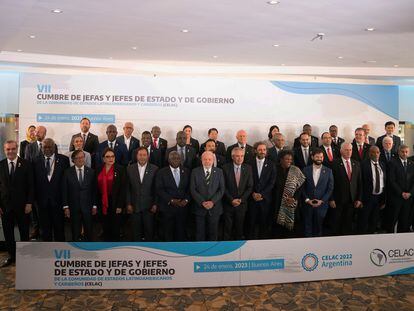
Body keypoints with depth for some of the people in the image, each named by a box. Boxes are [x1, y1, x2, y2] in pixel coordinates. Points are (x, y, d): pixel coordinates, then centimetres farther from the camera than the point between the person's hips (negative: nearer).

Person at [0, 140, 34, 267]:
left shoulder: (26, 164, -5)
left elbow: (31, 185, -5)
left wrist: (29, 203, -10)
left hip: (22, 205, -2)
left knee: (24, 232, 10)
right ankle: (11, 256, 28)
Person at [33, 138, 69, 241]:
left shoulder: (63, 159, -2)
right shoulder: (37, 161, 5)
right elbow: (35, 181, 4)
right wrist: (36, 198, -1)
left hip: (58, 198, -2)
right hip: (42, 199, 2)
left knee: (59, 225, 9)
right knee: (45, 227, 13)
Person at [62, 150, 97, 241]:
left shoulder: (91, 172, 0)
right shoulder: (68, 172, -2)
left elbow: (94, 190, 2)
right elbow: (64, 191, -1)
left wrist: (94, 205, 0)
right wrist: (66, 207, -4)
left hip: (88, 207, 1)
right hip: (74, 207, 0)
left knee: (88, 231, 10)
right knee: (75, 232, 10)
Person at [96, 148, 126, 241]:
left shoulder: (120, 169, -6)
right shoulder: (98, 170, 6)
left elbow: (123, 188, -9)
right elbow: (97, 188, 8)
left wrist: (120, 205, -13)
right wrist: (97, 204, 4)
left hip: (115, 203, -4)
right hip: (103, 203, 4)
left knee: (115, 228, 5)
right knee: (105, 228, 13)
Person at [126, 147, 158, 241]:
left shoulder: (154, 169, -2)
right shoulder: (130, 169, 2)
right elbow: (128, 188, 3)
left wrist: (155, 204, -3)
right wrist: (128, 204, 0)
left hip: (149, 206, -1)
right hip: (134, 206, 1)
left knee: (149, 229, 7)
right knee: (136, 230, 10)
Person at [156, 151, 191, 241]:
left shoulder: (186, 171, 7)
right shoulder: (162, 172, -1)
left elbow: (189, 188, 6)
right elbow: (159, 189, -7)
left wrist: (186, 200, -9)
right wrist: (171, 200, -15)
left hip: (183, 207, 2)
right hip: (167, 207, -1)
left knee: (181, 231, 6)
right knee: (168, 232, 8)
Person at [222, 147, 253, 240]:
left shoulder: (248, 168, 1)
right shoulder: (226, 168, -6)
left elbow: (250, 187, 1)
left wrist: (241, 199, -8)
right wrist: (231, 200, -12)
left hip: (242, 204, 2)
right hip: (228, 204, -2)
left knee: (239, 228, 10)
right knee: (228, 228, 7)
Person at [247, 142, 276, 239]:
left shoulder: (271, 164, 4)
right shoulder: (250, 163, 2)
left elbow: (272, 182, -1)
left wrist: (262, 194, -8)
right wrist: (253, 193, -8)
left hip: (265, 198, 0)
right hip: (252, 197, 0)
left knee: (264, 222, 3)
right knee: (251, 222, 1)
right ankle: (250, 239, 14)